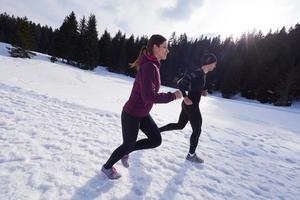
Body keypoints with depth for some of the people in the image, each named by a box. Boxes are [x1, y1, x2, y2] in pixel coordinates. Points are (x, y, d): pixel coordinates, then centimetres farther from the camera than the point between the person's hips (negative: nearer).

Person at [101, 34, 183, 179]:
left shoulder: (153, 65, 3)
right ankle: (107, 167, 39)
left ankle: (125, 151, 30)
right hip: (131, 114, -9)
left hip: (143, 113, 9)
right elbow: (149, 96, -35)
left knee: (156, 140, 10)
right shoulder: (149, 67, -27)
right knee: (128, 145, 10)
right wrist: (172, 96, -25)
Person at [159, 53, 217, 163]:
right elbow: (180, 83, -23)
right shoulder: (198, 73, -19)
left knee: (180, 125, 21)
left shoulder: (202, 73, 10)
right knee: (197, 130, 6)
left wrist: (202, 92, 6)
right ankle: (191, 155, 24)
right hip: (191, 106, -10)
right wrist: (185, 98, -22)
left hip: (188, 105, 10)